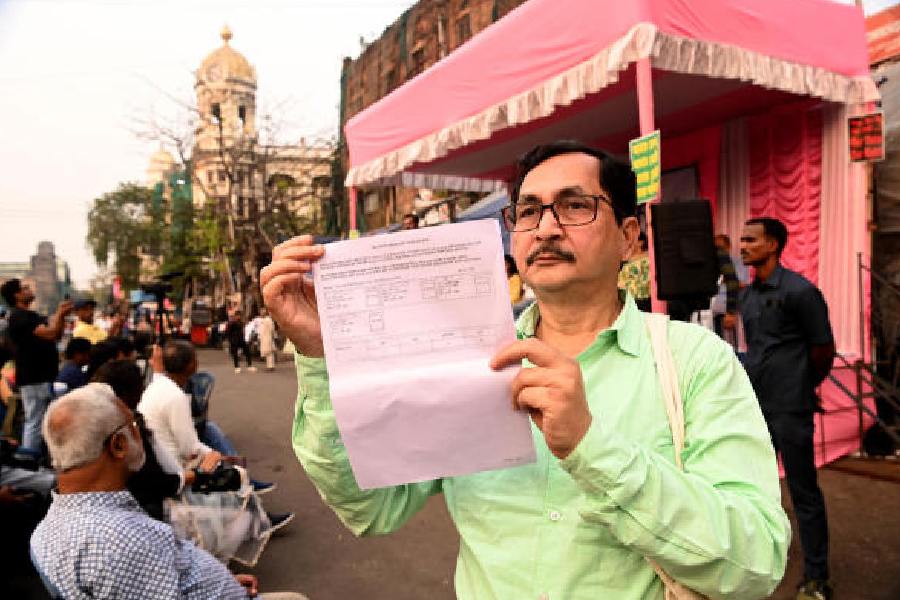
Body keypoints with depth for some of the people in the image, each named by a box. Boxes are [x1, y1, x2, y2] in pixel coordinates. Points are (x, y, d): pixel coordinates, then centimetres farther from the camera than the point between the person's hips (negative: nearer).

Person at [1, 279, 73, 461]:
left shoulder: (29, 315, 16)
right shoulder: (20, 316, -15)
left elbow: (56, 334, 18)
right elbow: (49, 333, -26)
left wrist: (61, 315, 5)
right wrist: (59, 313, -12)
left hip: (42, 376, 10)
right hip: (34, 378, -10)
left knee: (36, 420, 16)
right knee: (35, 421, -7)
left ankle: (30, 456, 24)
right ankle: (29, 458, -3)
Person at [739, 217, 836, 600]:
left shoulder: (800, 291, -12)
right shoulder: (747, 295, 10)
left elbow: (824, 350, -6)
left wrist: (801, 387, 5)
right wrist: (758, 381, 13)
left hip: (789, 409, -7)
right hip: (754, 404, 8)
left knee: (803, 492, 3)